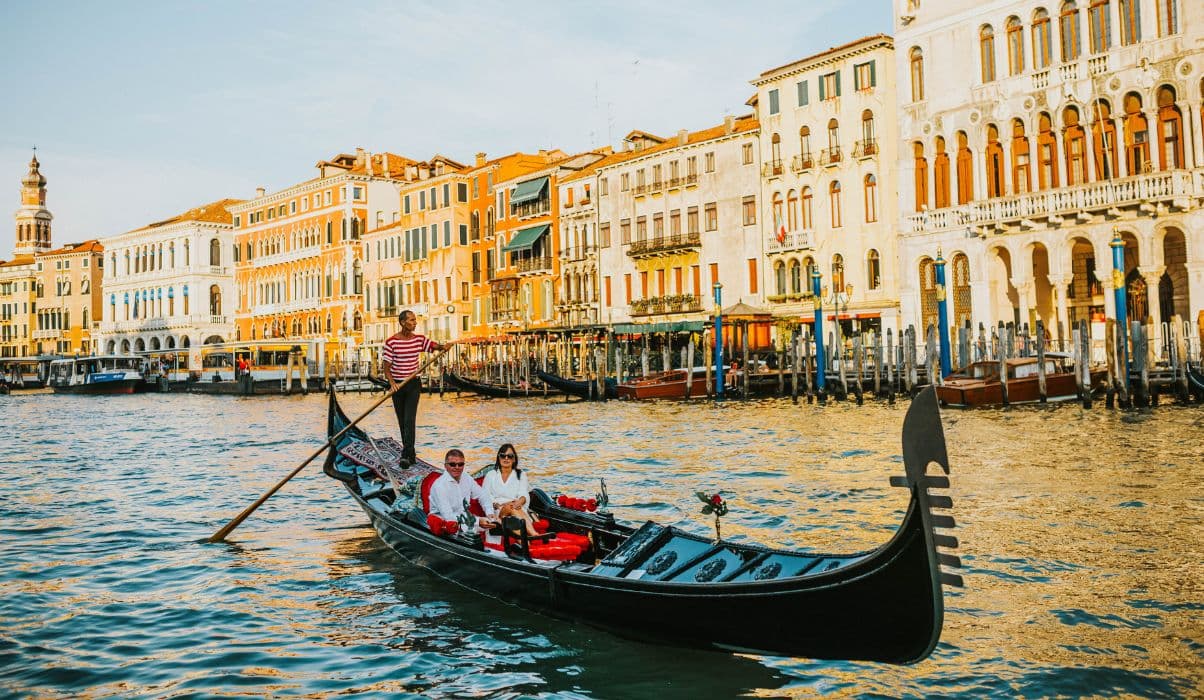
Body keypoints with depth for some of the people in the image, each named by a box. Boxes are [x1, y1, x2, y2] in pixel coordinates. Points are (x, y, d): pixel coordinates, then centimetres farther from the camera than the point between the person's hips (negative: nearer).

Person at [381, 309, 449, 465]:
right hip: (397, 385, -1)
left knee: (410, 419, -11)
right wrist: (392, 383, -23)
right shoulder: (391, 341, -9)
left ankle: (406, 454, -16)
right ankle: (410, 453, 22)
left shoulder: (419, 339, 2)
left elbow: (435, 345, 0)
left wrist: (443, 347, -25)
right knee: (402, 421, 8)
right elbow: (386, 366, -8)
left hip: (413, 385, 1)